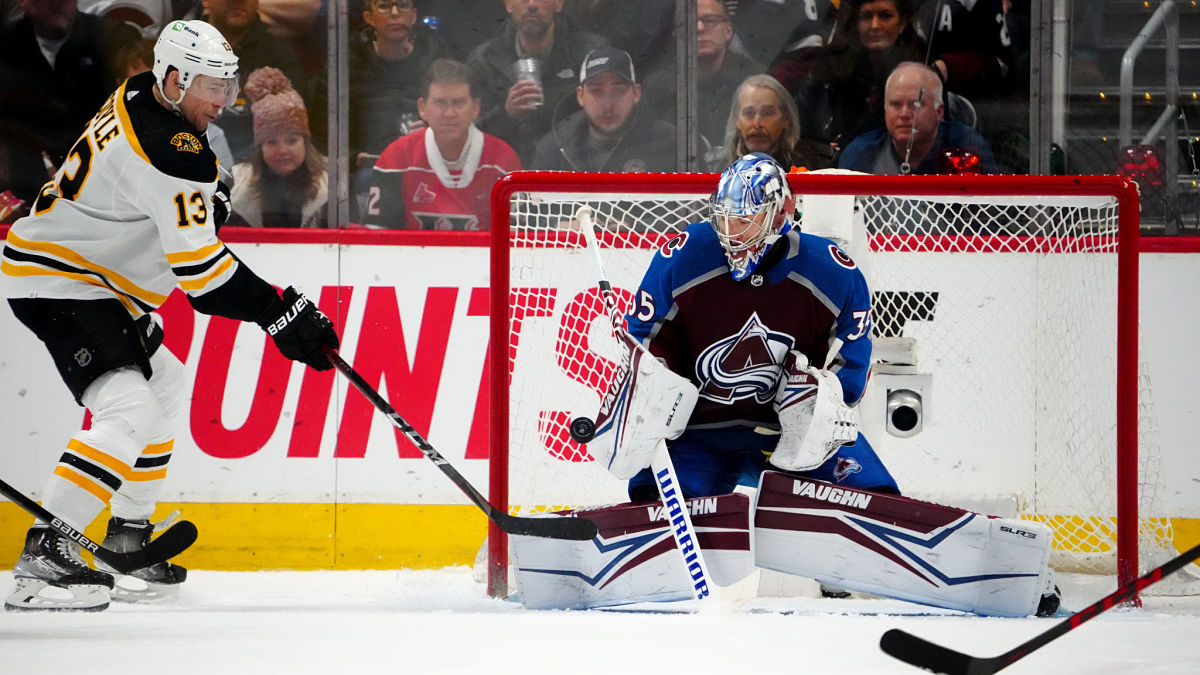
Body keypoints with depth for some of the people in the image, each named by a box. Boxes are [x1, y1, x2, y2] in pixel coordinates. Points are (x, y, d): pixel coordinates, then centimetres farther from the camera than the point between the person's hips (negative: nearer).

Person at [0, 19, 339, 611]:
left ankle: (128, 539, 32)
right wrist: (281, 314, -25)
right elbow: (197, 265, -28)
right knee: (128, 408, -25)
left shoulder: (139, 97, 6)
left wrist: (208, 194, 7)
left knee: (162, 381, 26)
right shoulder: (167, 149, -26)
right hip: (56, 285, -11)